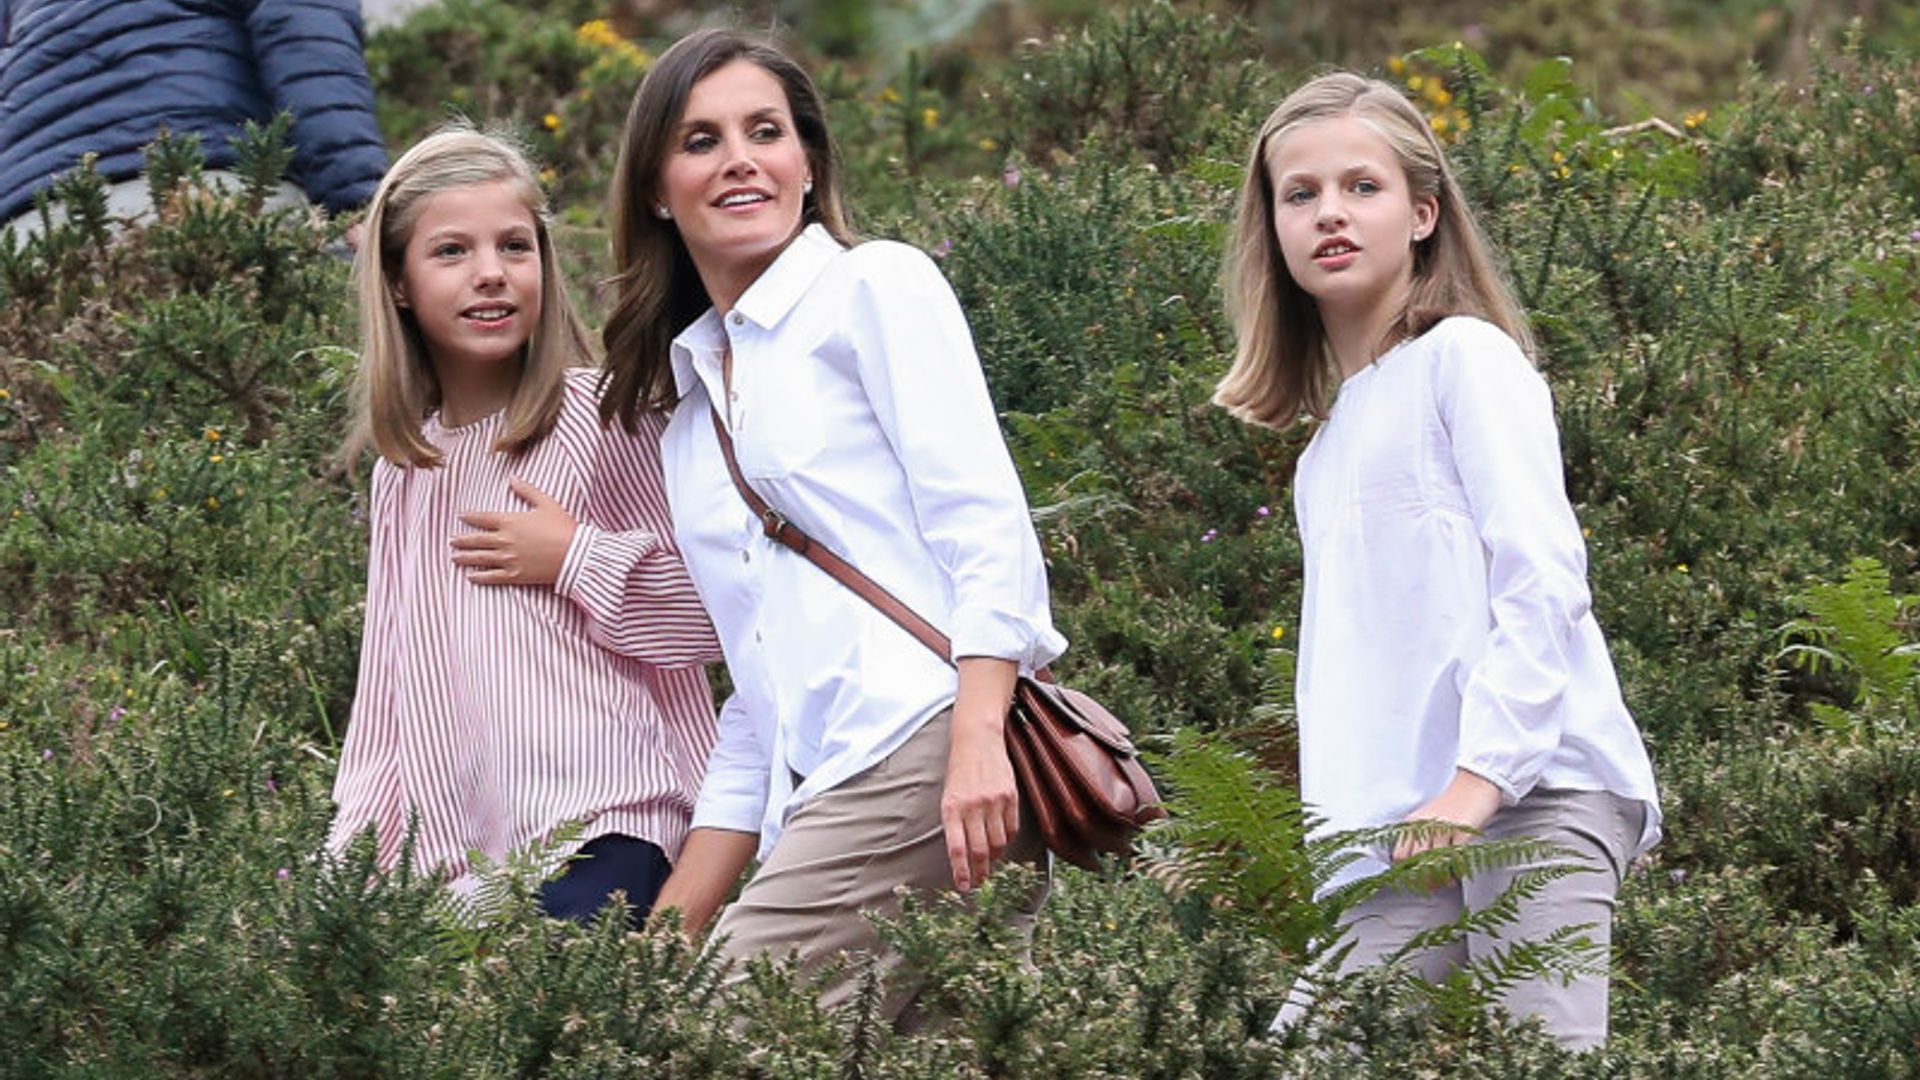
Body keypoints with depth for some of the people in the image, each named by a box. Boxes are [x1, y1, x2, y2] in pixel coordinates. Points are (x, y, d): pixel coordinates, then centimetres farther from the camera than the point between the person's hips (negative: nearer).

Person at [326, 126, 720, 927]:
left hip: (604, 829, -5)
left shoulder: (603, 419, 0)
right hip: (458, 852, 5)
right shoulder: (404, 469, 19)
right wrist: (349, 856, 15)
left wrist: (579, 560, -7)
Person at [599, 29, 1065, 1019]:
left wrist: (977, 741, -20)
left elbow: (983, 521, -5)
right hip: (820, 799, 6)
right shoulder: (688, 405, 26)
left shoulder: (874, 287, 7)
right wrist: (660, 943, 18)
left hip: (924, 748, -6)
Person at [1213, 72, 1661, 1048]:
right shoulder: (1330, 434, 24)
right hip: (1400, 826, 7)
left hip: (1531, 788, -7)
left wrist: (1481, 776, -18)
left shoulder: (1464, 356, 2)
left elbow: (1541, 579, -9)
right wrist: (1332, 820, 14)